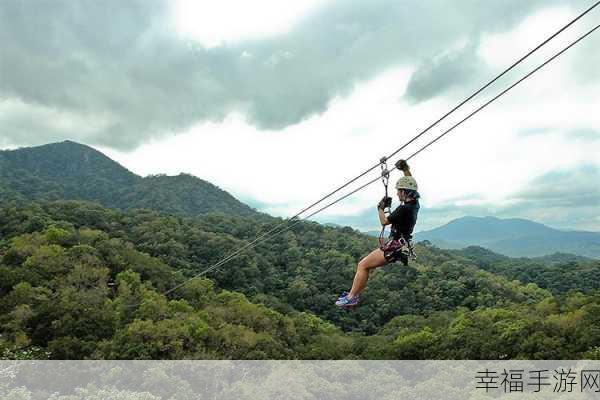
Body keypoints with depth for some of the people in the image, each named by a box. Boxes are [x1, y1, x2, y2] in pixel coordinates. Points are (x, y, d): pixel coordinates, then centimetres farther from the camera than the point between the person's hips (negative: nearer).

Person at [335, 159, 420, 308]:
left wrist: (381, 208, 2)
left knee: (362, 265, -10)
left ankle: (351, 297, -4)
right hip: (401, 246, 10)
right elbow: (411, 184, 22)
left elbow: (384, 222, -12)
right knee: (365, 264, 15)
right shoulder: (414, 203, 5)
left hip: (394, 248, -10)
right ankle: (354, 293, 18)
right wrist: (406, 169, 16)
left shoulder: (404, 209, -21)